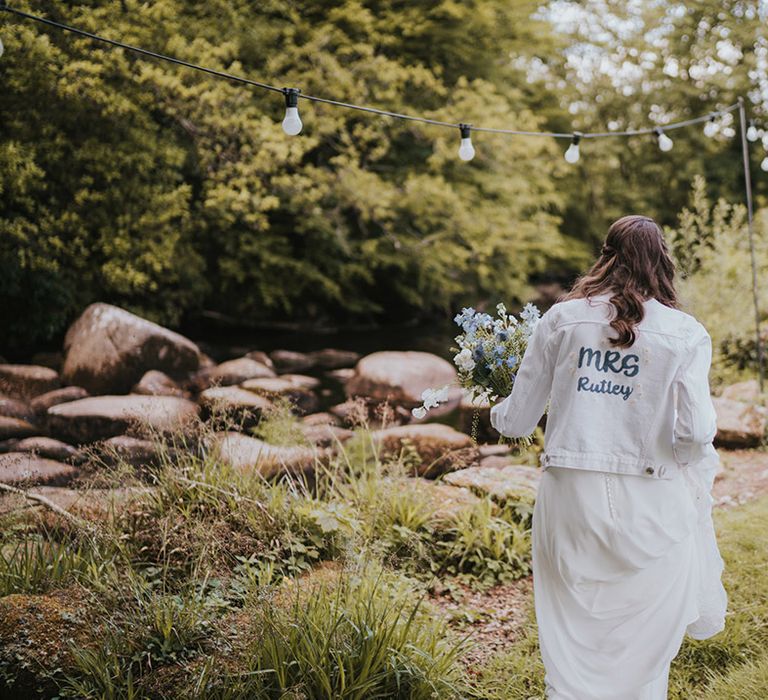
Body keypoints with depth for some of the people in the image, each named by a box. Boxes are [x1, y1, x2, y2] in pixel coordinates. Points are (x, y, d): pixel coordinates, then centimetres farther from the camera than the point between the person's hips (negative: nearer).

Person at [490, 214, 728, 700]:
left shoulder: (561, 319, 2)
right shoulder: (685, 333, -2)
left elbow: (518, 421, 4)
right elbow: (696, 432, -11)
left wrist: (496, 415, 26)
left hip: (571, 497, 1)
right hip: (648, 506, -1)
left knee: (571, 654, 12)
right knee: (640, 659, 14)